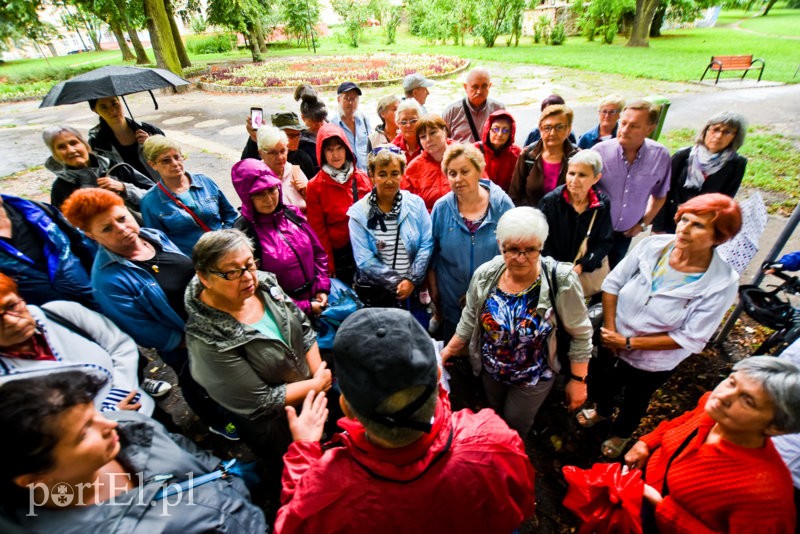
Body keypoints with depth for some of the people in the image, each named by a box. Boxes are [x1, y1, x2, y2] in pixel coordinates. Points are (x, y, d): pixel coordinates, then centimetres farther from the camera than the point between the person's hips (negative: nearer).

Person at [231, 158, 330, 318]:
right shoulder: (244, 233, -12)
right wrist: (305, 307, -11)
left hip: (317, 298, 6)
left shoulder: (291, 213, 3)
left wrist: (322, 288, -1)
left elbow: (318, 252, 11)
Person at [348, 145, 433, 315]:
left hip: (413, 289, 2)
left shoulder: (416, 204, -1)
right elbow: (364, 259, -12)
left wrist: (412, 280, -13)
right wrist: (398, 282, -14)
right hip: (375, 293, -1)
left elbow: (426, 245, -4)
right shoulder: (359, 213, -7)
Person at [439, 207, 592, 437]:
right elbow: (470, 319, -3)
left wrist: (579, 380, -10)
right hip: (490, 369, 4)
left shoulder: (561, 280, -27)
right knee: (494, 418, 28)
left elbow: (580, 334, -15)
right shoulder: (486, 274, -17)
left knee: (515, 427, 18)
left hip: (534, 376, -3)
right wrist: (448, 351, 2)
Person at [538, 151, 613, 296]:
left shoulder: (602, 204, -3)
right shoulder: (550, 201, -10)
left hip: (591, 268, 3)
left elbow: (604, 242, 1)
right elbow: (542, 241, -8)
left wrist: (582, 266, -12)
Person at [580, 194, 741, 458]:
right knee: (602, 385, 29)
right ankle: (602, 411, 65)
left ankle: (621, 434, 61)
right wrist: (610, 329, -18)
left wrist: (628, 342, -24)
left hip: (652, 362, -2)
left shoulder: (721, 283, -26)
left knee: (634, 401, 28)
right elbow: (612, 284, -12)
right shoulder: (653, 245, -22)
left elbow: (690, 338, -22)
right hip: (611, 344, 2)